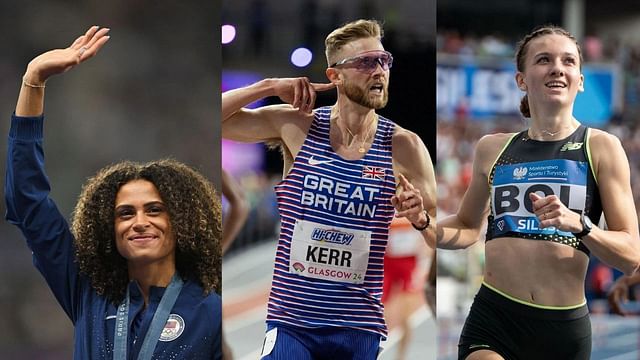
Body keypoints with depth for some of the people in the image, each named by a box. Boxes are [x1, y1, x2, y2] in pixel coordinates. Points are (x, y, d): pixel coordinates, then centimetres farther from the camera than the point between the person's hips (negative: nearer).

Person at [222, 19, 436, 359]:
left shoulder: (404, 147, -1)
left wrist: (421, 220, -17)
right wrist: (269, 87, -11)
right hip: (290, 322, -1)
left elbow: (442, 239, 4)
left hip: (359, 329, 1)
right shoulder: (296, 127, -1)